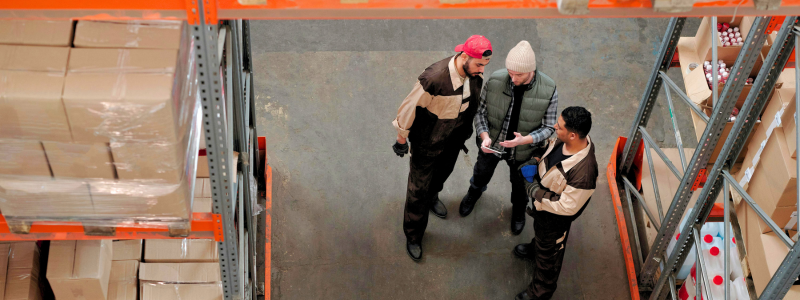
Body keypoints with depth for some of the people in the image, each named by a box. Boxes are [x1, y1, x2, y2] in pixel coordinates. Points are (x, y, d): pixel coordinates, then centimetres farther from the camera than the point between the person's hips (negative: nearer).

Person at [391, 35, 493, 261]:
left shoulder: (475, 75, -18)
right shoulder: (434, 78, -39)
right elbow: (409, 107, -24)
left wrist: (465, 132, 17)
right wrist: (401, 139, -11)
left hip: (454, 138, 6)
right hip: (427, 141, -6)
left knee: (444, 170, 32)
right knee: (419, 187, 10)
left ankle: (432, 196, 66)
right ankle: (413, 236, 31)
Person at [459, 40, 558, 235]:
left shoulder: (548, 90, -29)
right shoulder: (495, 81, -28)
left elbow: (548, 128, -19)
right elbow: (480, 111, -13)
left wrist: (525, 139, -36)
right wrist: (484, 136, -31)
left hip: (523, 152, -1)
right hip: (492, 144, 1)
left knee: (520, 183, 28)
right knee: (482, 173, 31)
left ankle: (519, 208, 62)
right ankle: (475, 192, 67)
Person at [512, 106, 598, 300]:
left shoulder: (583, 172, -46)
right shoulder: (566, 140, -22)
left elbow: (567, 207, -33)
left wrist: (535, 192, -26)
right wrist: (536, 161, -13)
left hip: (555, 216, -7)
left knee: (549, 252, 21)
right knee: (539, 230, 39)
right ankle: (535, 249, 73)